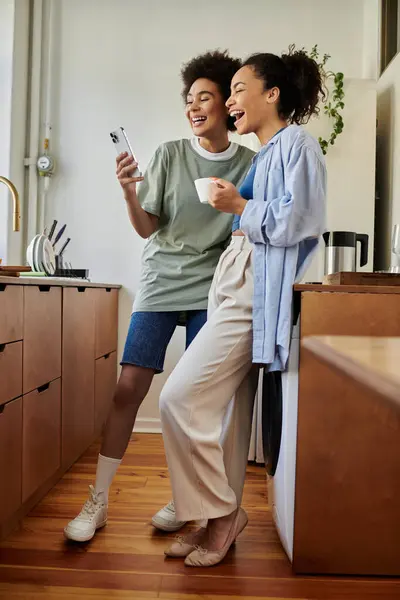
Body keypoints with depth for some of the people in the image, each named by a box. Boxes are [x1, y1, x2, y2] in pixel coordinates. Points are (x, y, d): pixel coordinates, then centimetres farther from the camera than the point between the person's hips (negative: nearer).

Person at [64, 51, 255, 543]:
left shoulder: (249, 164, 4)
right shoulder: (169, 154, 2)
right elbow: (147, 228, 0)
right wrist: (129, 193, -16)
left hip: (211, 290, 0)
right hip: (160, 283, 0)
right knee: (129, 388, -5)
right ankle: (98, 500, 9)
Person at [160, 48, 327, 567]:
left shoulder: (295, 142, -3)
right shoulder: (264, 152, 23)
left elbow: (297, 220, -16)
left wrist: (240, 207, -7)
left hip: (256, 288, -9)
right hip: (234, 281, 9)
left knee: (181, 398, -12)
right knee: (230, 404, 10)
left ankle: (221, 512, 5)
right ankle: (218, 521, 20)